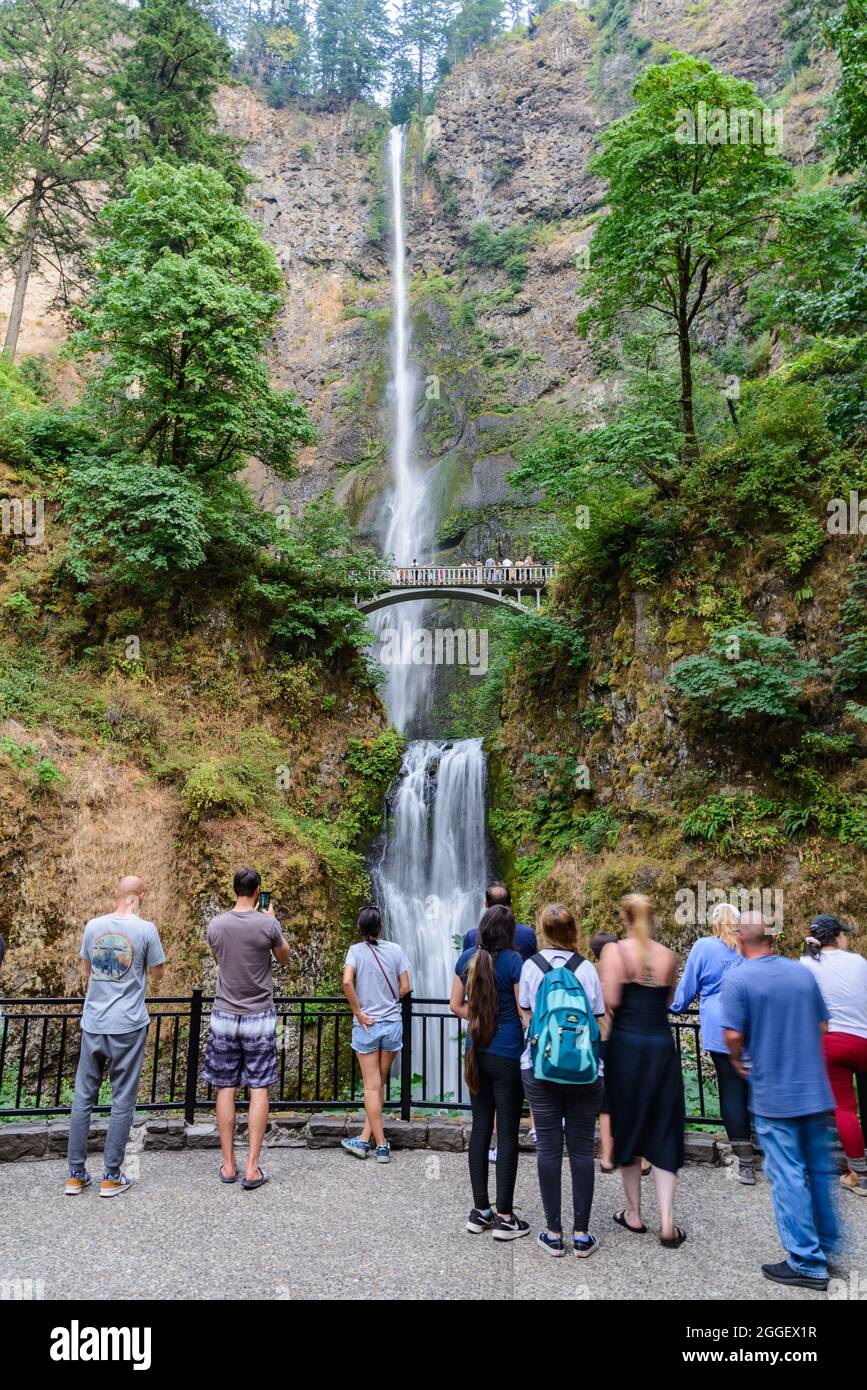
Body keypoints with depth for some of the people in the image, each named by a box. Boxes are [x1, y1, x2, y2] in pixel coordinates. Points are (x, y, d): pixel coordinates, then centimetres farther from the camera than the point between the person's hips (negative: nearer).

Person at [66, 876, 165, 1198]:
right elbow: (157, 975, 0)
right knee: (123, 1100, 6)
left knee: (83, 1097, 12)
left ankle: (76, 1174, 18)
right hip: (128, 1026, -4)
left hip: (93, 1024, 4)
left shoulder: (93, 926, 2)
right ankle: (111, 1176, 11)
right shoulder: (145, 929, -10)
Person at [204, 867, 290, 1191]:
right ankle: (252, 1169, 4)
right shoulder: (267, 925, -12)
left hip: (224, 1017, 2)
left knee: (225, 1089, 10)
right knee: (259, 1090, 4)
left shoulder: (216, 925, -4)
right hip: (259, 1019, -2)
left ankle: (228, 1165, 15)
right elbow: (284, 958, 6)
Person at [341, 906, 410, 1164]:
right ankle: (365, 1139, 18)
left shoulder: (356, 950, -7)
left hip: (367, 1025, -2)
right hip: (393, 1022, 2)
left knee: (372, 1086, 7)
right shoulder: (395, 949, -2)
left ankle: (381, 1144, 9)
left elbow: (347, 981, -22)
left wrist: (358, 1012, -12)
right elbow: (405, 987, -1)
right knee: (379, 1084, 15)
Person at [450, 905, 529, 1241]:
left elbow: (456, 1005, 10)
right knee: (507, 1133, 3)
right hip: (508, 1055, -5)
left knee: (480, 1128, 13)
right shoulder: (514, 961, -13)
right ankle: (504, 1217, 11)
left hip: (476, 1053, 5)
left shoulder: (466, 958, 3)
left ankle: (480, 1210, 21)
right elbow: (524, 1011, -12)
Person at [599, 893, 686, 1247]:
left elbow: (610, 1000, -16)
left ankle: (634, 1214, 23)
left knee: (628, 1128, 13)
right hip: (662, 1046, 3)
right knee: (663, 1134, 10)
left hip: (627, 1045, -2)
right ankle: (667, 1223, 5)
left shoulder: (614, 950, -8)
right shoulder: (668, 955, 4)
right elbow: (668, 1001, 11)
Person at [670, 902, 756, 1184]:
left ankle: (746, 1162, 3)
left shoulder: (704, 947, 0)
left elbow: (688, 987, 7)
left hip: (721, 1030, -3)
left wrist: (675, 1006, 24)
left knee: (732, 1091, 2)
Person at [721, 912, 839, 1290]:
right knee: (820, 1170, 18)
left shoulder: (737, 979, -14)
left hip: (773, 1095, -5)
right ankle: (826, 1245, 31)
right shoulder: (802, 972, 2)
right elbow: (822, 1025, 9)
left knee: (788, 1176, 3)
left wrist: (737, 1060, 3)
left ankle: (807, 1263, 9)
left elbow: (733, 1035, -18)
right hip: (814, 1089, 6)